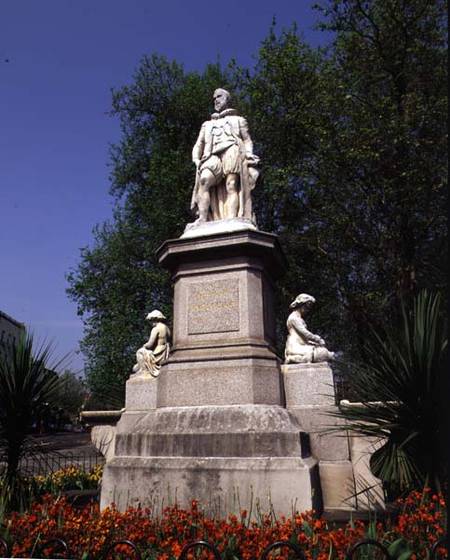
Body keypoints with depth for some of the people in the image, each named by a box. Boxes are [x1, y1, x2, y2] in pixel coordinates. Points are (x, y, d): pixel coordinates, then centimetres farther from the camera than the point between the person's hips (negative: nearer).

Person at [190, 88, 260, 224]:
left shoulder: (238, 120, 29)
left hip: (233, 152, -2)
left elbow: (248, 141, 19)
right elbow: (198, 145, 25)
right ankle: (202, 219, -39)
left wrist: (249, 155, -3)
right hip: (213, 157, 2)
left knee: (231, 186, -23)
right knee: (204, 181, -28)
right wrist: (196, 160, 5)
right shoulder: (207, 124, 35)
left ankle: (231, 220, -38)